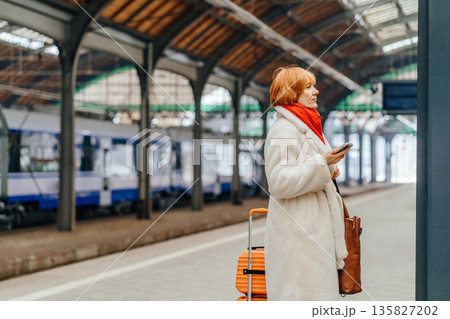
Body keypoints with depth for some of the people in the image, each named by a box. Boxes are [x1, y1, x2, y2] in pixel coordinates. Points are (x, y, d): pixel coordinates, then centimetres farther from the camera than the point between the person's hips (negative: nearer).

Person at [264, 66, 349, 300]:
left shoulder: (307, 127, 19)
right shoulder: (283, 129, -13)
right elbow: (279, 182, -21)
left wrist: (327, 172, 12)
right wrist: (320, 164, -21)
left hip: (314, 226, 10)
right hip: (296, 231, -10)